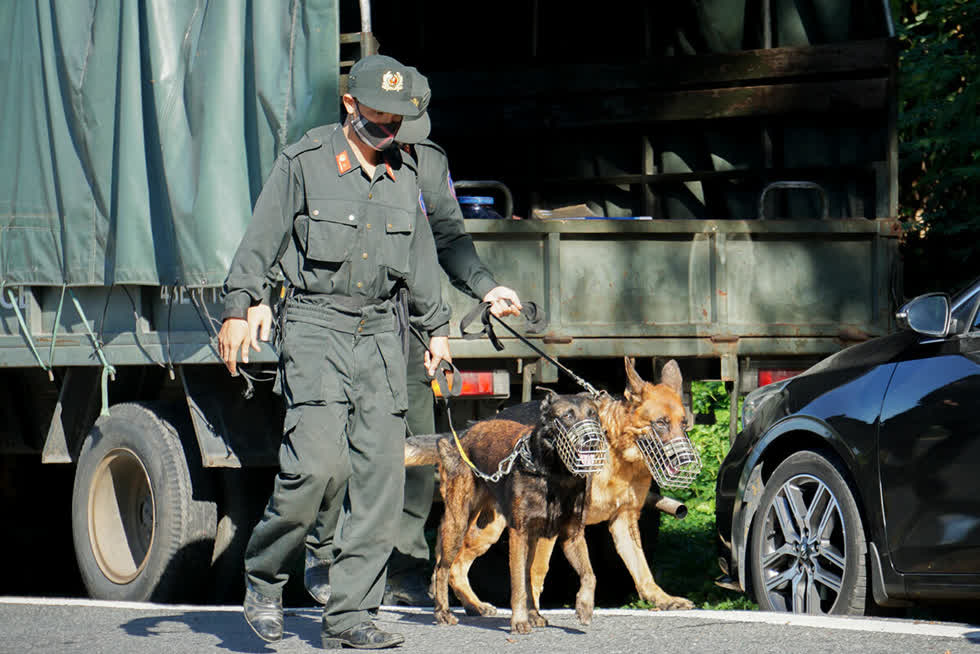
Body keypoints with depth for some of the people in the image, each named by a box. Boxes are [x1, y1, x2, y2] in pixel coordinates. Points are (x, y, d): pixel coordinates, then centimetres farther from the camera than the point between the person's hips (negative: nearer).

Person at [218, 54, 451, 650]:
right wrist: (239, 308, -11)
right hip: (315, 327, -5)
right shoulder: (305, 163, -1)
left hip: (380, 333, 5)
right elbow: (262, 238, -3)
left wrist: (436, 327, 27)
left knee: (381, 474, -2)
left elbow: (421, 256, 24)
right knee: (319, 462, -19)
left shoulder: (404, 175, 14)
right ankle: (264, 577, 3)